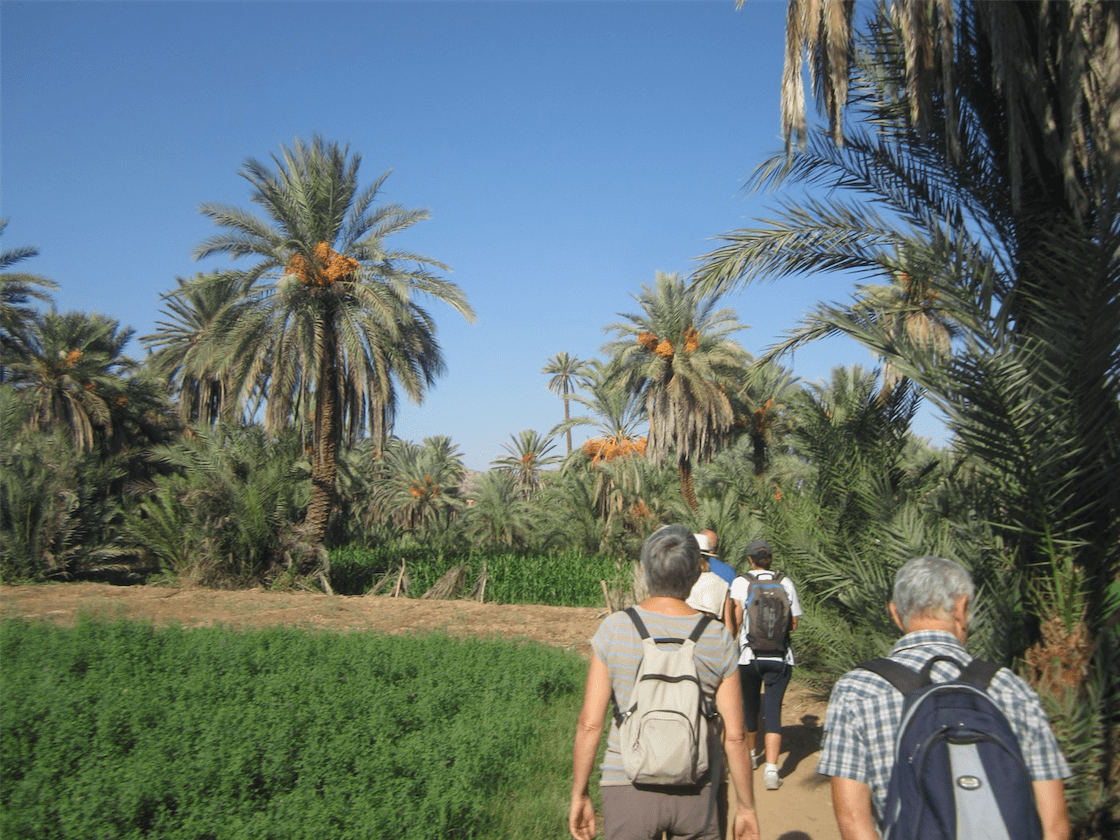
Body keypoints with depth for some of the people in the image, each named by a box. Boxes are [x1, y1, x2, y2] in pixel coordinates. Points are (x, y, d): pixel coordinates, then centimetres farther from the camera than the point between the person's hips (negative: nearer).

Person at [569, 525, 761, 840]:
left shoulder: (614, 629, -10)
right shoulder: (718, 639, -8)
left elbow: (589, 724, -9)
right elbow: (734, 736, -5)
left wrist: (579, 795, 3)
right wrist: (746, 806, 7)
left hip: (630, 789, -1)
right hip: (699, 790, 1)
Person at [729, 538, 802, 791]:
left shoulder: (740, 582, -4)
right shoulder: (785, 583, 2)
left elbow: (736, 620, -13)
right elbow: (794, 623, 5)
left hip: (749, 656, 0)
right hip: (780, 657, 0)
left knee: (750, 703, 19)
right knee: (773, 709, -1)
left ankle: (751, 754, 39)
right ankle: (771, 769, -14)